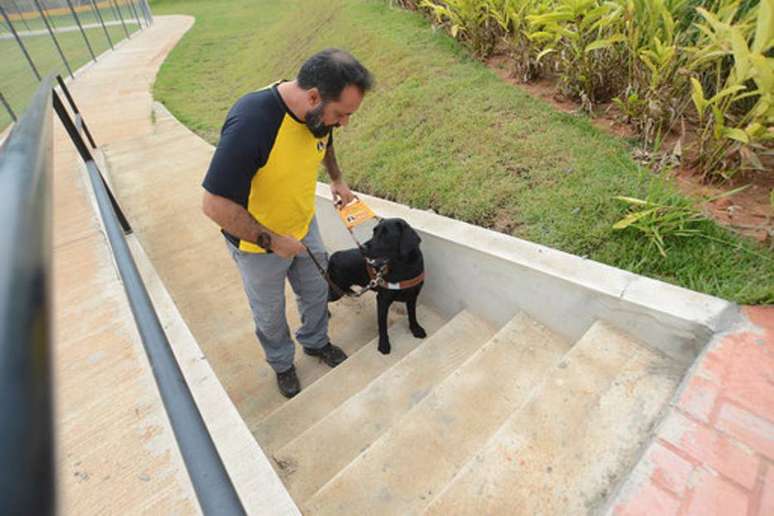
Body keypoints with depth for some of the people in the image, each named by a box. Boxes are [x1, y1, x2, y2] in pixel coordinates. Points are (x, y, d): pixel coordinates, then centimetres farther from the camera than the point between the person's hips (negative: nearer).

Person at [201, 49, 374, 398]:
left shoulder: (318, 111, -13)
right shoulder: (250, 123, -36)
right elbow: (215, 205, -31)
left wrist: (337, 179, 7)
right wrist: (273, 241, -24)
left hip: (304, 227, 6)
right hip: (257, 243, -5)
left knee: (316, 292, 23)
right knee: (270, 314, 18)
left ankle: (315, 341, 53)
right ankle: (282, 363, 48)